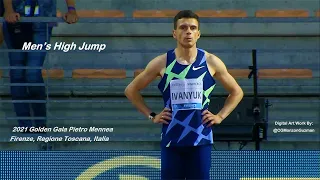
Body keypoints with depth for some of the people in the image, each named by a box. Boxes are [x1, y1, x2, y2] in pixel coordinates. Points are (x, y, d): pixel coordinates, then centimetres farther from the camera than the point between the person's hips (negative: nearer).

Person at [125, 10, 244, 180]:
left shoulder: (211, 62, 0)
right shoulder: (161, 63, -1)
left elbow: (236, 92, 13)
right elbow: (131, 90, 10)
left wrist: (220, 116, 3)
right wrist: (151, 116, 4)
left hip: (201, 140, 0)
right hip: (171, 140, 0)